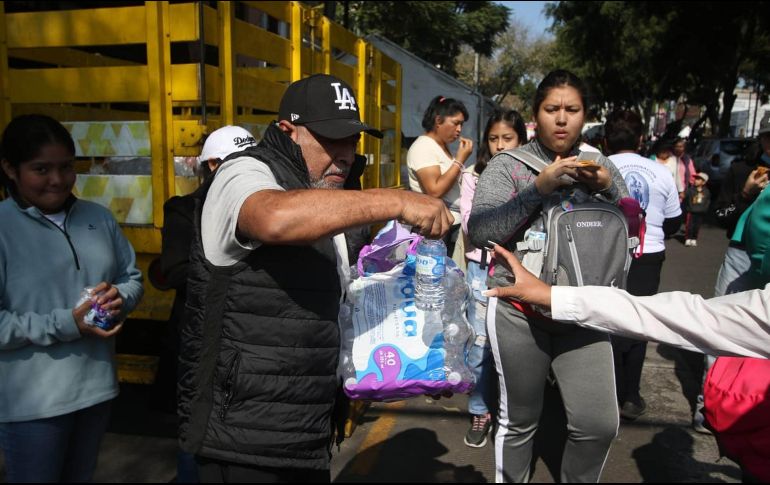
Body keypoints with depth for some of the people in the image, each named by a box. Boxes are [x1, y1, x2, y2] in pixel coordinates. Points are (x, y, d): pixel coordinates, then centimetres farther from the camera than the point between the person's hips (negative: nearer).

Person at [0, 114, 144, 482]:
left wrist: (119, 298, -11)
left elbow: (133, 278, 10)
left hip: (97, 386, 5)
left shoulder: (98, 217, 5)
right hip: (32, 402, -5)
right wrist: (66, 324, -24)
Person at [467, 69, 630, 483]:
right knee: (519, 422, 9)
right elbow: (479, 232, -16)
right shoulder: (507, 165, -3)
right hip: (519, 311, -3)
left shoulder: (600, 166, 8)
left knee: (600, 424, 0)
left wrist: (608, 189, -9)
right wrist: (540, 187, -22)